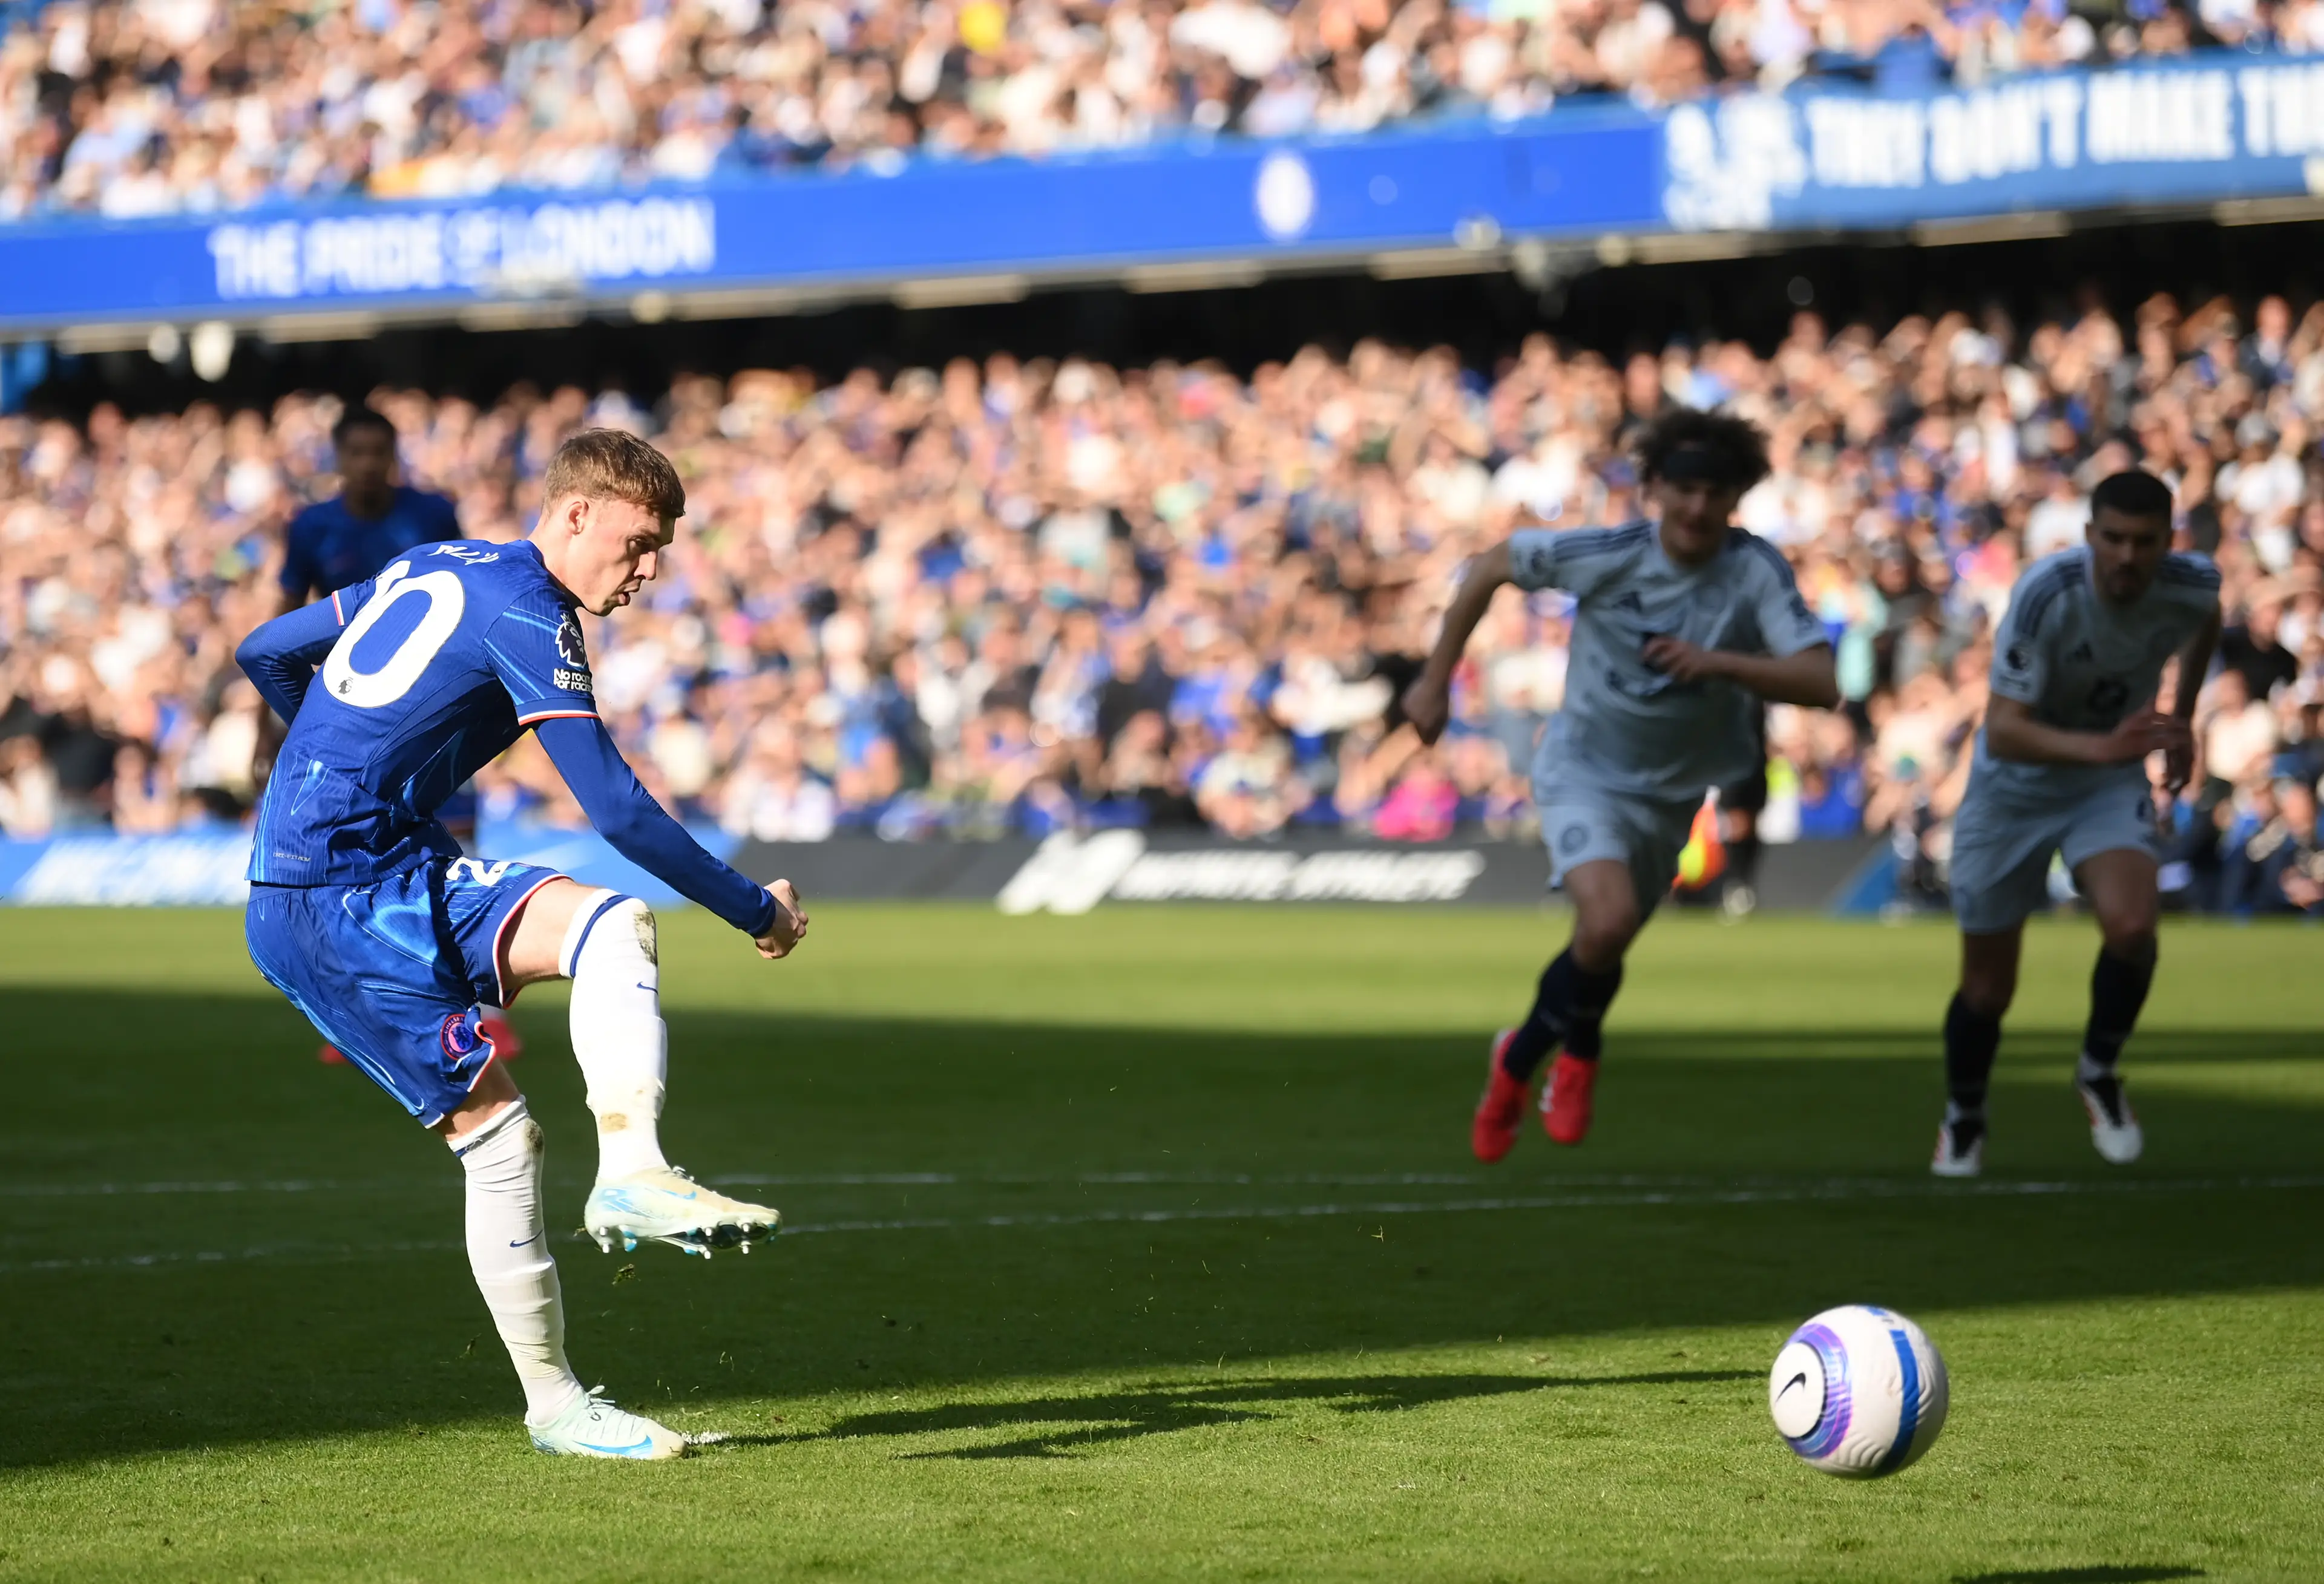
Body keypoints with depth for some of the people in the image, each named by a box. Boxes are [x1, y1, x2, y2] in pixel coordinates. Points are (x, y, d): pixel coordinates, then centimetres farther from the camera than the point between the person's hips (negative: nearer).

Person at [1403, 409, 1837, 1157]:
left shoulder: (1757, 571, -19)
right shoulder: (1607, 556, -20)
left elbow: (1821, 683, -28)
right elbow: (1491, 567, -3)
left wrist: (1718, 662, -42)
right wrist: (1435, 681, 0)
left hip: (1671, 795, 3)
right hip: (1583, 769, -3)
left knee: (1602, 949, 15)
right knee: (1609, 920, -27)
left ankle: (1518, 1061, 43)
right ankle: (1577, 1051, 3)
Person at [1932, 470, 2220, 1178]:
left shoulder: (2191, 585, -17)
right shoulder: (2046, 593, -31)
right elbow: (2004, 731, -36)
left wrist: (2181, 720, 14)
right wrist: (2103, 746, -50)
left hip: (2111, 786, 2)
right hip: (2014, 787, -2)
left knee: (2131, 926, -27)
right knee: (1988, 988, 5)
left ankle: (2100, 1072, 2)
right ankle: (1962, 1119, 36)